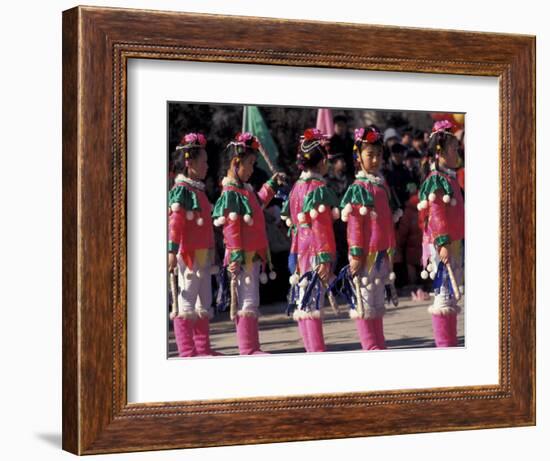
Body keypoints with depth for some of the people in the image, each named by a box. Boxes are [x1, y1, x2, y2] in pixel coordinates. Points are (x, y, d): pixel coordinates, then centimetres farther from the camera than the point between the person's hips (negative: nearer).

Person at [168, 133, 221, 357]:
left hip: (202, 254, 10)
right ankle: (187, 350, -2)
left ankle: (203, 348, 20)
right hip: (187, 254, -10)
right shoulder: (181, 190, -11)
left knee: (204, 303, 13)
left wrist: (211, 254, 23)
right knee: (186, 300, -4)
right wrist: (172, 251, -24)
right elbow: (175, 222, -18)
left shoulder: (198, 190, 16)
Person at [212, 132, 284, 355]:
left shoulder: (245, 189, 13)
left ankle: (251, 347, 18)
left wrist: (271, 185, 33)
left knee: (251, 302, 12)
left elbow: (258, 205, 34)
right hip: (243, 257, -10)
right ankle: (248, 349, -2)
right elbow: (231, 227, -21)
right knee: (247, 302, -6)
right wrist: (236, 256, -23)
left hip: (254, 255, 10)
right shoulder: (231, 193, -16)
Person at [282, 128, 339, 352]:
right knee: (312, 304, -10)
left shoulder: (297, 187, 13)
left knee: (303, 305, 8)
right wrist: (325, 258, -19)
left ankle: (312, 349, 14)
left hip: (299, 253, 8)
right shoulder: (319, 189, -11)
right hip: (315, 254, -8)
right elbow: (321, 227, -17)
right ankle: (317, 351, -10)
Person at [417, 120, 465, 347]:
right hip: (441, 245, -10)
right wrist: (443, 243, -24)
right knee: (443, 295, -7)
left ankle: (450, 343, 17)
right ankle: (445, 344, -4)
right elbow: (436, 214, -18)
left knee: (451, 295, 11)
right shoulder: (436, 180, -11)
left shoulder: (451, 179, 17)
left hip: (454, 244, 10)